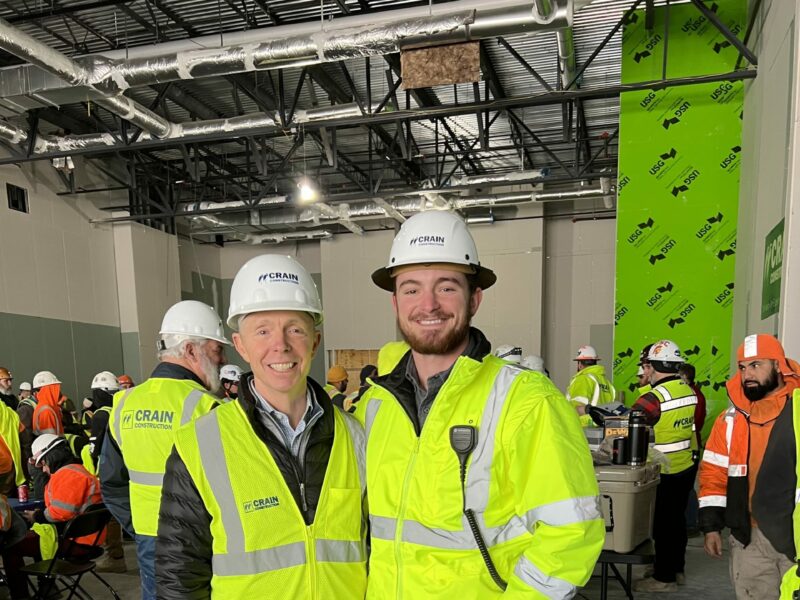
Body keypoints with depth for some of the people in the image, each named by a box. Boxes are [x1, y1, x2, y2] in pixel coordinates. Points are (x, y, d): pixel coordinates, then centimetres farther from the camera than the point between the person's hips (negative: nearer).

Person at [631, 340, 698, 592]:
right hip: (687, 466, 8)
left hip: (665, 473, -8)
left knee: (663, 523, 5)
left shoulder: (656, 396, -24)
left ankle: (664, 577, 17)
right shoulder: (688, 390, 1)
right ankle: (677, 569, 35)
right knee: (677, 518, 20)